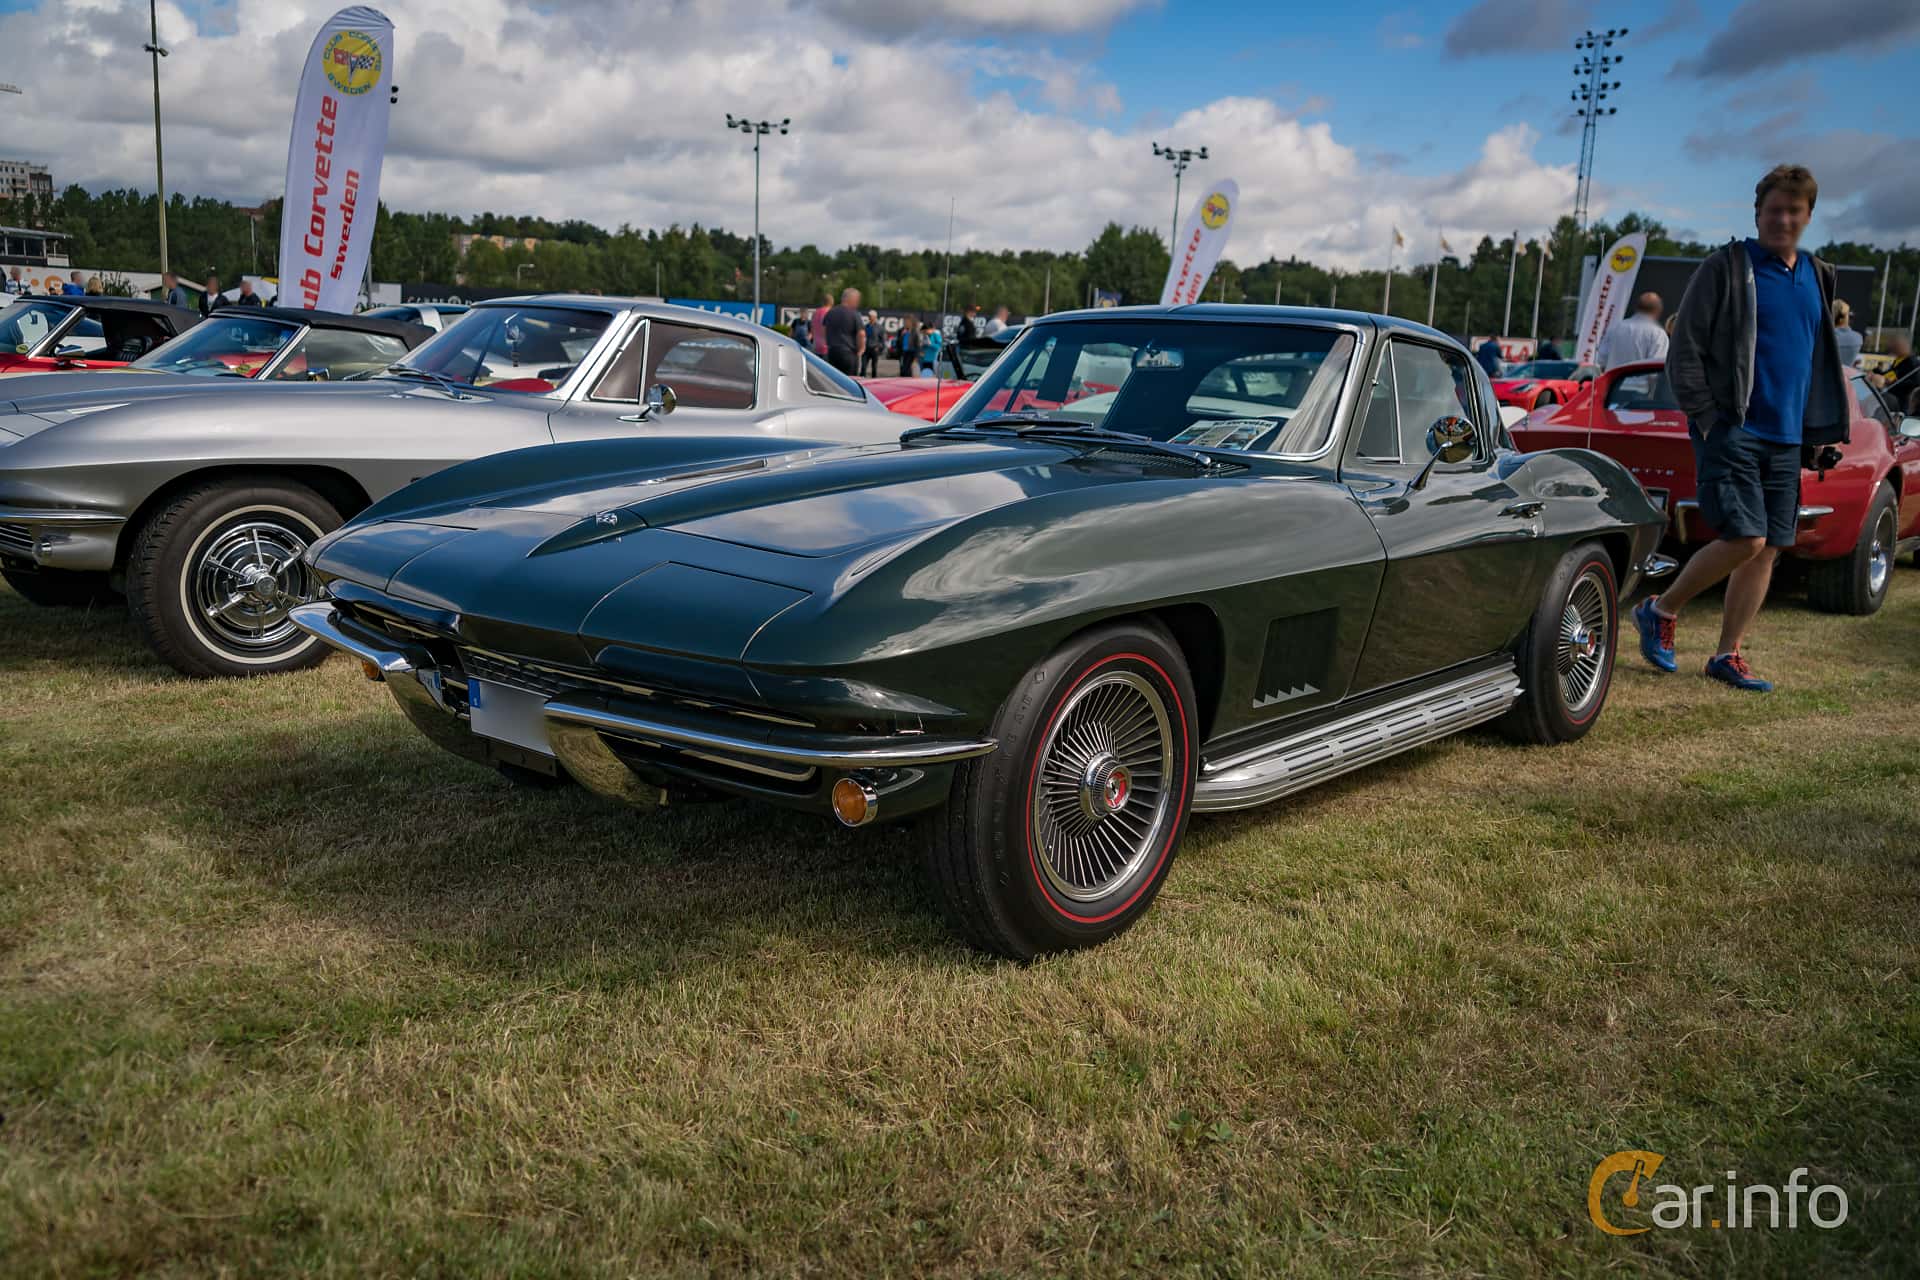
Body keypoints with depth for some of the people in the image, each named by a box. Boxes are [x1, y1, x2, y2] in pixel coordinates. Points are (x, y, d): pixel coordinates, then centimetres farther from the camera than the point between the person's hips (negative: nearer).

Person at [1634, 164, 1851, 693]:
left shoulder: (1817, 277, 15)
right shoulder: (1726, 268, -4)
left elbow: (1823, 362, 23)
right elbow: (1683, 354, -7)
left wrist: (1821, 433, 16)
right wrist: (1708, 420, -14)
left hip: (1787, 439, 7)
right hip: (1731, 432, -7)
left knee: (1769, 549, 5)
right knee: (1746, 540, -15)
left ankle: (1728, 655, 13)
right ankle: (1661, 610, 6)